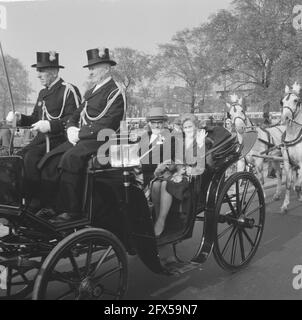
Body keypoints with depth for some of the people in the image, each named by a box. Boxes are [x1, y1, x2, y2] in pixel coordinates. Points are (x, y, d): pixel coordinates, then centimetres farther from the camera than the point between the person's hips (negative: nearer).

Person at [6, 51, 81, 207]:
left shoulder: (68, 90, -6)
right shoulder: (43, 93, 21)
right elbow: (35, 118, 25)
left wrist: (50, 125, -24)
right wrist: (19, 118, 5)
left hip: (60, 139, -8)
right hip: (41, 138, 8)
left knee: (31, 157, -28)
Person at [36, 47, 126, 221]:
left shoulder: (116, 92, -5)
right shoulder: (91, 91, 24)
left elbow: (106, 125, -16)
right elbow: (76, 116, 24)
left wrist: (80, 134, -14)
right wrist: (72, 128, 1)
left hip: (100, 141, -8)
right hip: (82, 139, 9)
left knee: (70, 158, -32)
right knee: (50, 159, -10)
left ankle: (72, 210, -21)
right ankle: (57, 205, -3)